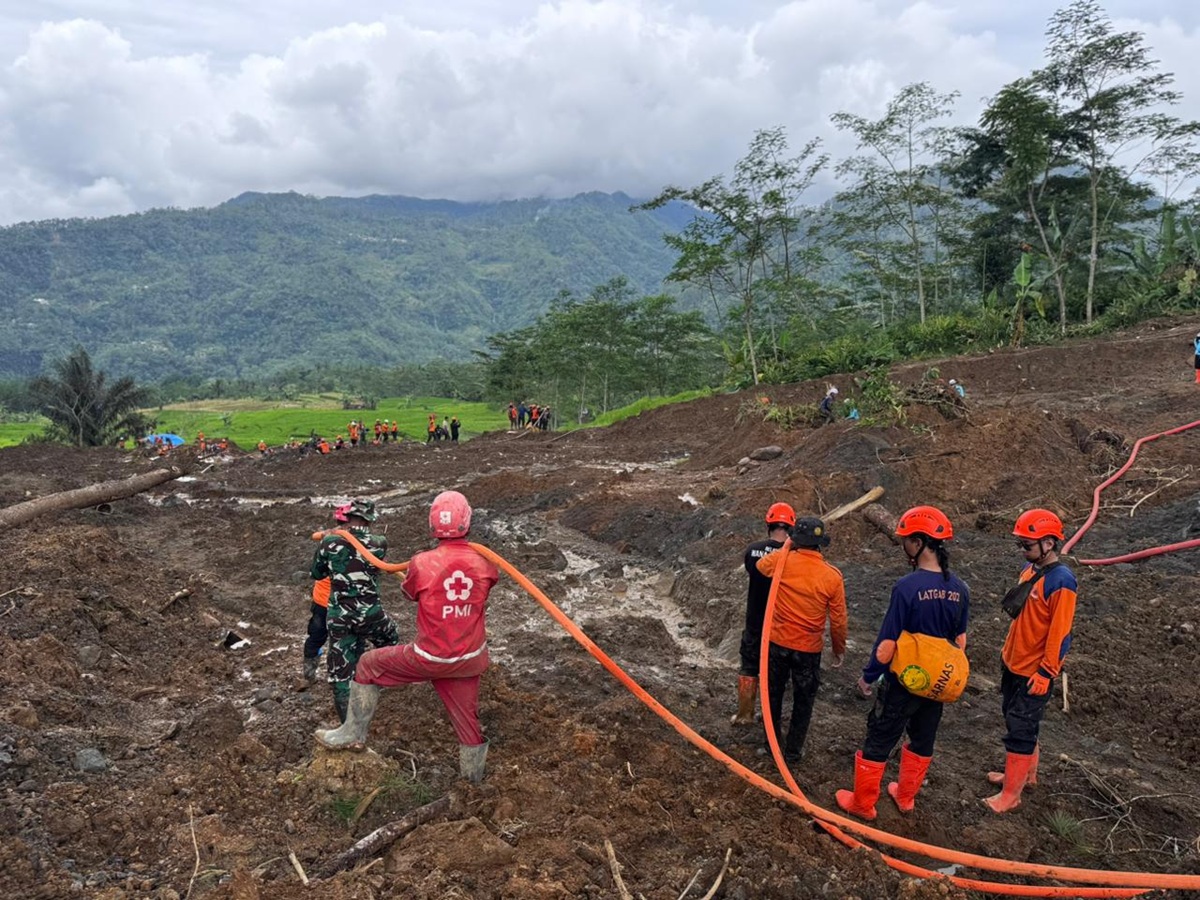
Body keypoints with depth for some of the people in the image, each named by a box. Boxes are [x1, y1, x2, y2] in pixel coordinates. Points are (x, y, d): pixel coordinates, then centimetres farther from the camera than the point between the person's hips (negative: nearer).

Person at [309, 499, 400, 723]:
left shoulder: (330, 541, -6)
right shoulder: (379, 544, -7)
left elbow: (316, 574, 9)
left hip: (338, 617, 1)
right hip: (369, 615, 0)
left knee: (340, 671, 8)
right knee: (390, 639, 32)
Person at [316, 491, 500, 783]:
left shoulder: (421, 563, -18)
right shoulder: (484, 563, -12)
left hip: (431, 657, -3)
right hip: (469, 658, 3)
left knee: (369, 664, 18)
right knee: (466, 713, 20)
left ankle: (353, 734, 28)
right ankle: (473, 774, 38)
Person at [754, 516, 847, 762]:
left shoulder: (781, 560, -14)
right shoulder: (832, 576, -14)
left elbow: (760, 565, 11)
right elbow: (838, 620, -7)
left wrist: (788, 548, 19)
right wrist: (839, 649, 8)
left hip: (777, 642, 1)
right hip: (809, 649, -1)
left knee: (773, 693, 20)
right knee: (803, 701, 17)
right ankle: (793, 750, 27)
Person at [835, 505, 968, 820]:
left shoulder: (907, 587, -25)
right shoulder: (959, 589, -5)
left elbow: (888, 643, -20)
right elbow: (960, 641, 6)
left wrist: (868, 676, -6)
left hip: (903, 681, -6)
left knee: (878, 743, 10)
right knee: (923, 741, 22)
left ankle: (862, 804, 23)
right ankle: (906, 796, 39)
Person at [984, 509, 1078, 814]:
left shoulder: (1061, 582, -23)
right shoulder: (1029, 568, 2)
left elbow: (1060, 633, -21)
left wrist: (1045, 673, -18)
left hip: (1035, 673, -8)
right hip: (1013, 663, 8)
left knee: (1020, 729, 0)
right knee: (1015, 719, 21)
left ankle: (1011, 794, 12)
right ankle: (1027, 772, 40)